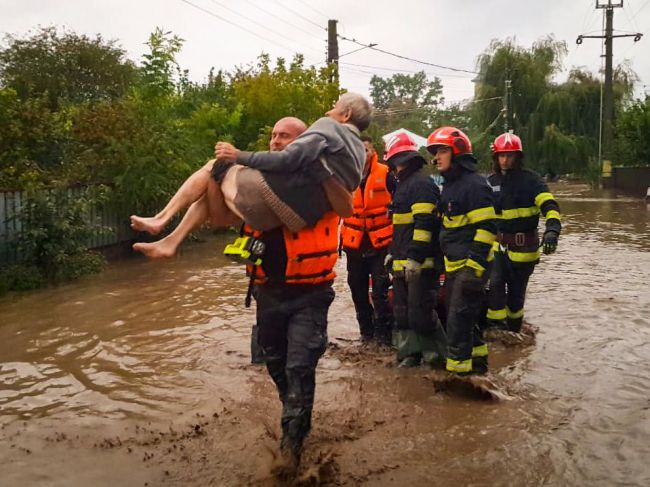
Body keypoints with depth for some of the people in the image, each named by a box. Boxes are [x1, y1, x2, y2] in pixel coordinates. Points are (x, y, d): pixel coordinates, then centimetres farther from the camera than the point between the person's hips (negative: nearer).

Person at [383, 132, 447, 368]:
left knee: (420, 312, -7)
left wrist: (415, 256, -23)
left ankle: (436, 354, 8)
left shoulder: (421, 183, -11)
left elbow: (424, 223, -20)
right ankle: (410, 354, 21)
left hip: (420, 262, -10)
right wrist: (392, 253, 24)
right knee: (402, 311, 12)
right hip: (403, 262, 10)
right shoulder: (403, 184, 21)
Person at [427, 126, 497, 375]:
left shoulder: (474, 184, -14)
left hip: (471, 265, -10)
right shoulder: (449, 185, 15)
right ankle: (476, 362, 32)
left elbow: (487, 228, -20)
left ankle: (459, 369, 1)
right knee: (463, 317, 18)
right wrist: (444, 261, 22)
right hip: (453, 266, 10)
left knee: (458, 321, -7)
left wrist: (474, 267, -24)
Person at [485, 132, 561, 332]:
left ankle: (514, 327, 27)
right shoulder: (491, 182, 7)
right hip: (498, 243, 3)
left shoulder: (530, 179, -8)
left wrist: (552, 230, -37)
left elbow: (549, 205, -20)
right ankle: (496, 325, -4)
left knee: (516, 291, 8)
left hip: (524, 245, -3)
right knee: (494, 284, -15)